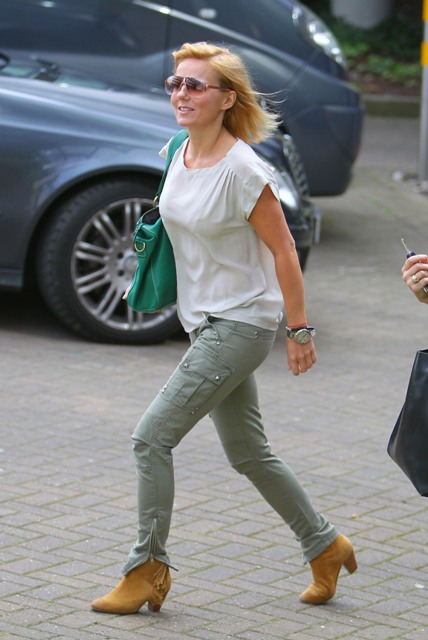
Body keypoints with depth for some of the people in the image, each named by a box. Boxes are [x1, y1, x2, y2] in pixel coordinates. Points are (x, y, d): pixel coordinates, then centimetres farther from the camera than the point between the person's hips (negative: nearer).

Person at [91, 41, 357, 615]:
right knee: (248, 454, 15)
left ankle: (148, 569, 0)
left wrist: (300, 332, -11)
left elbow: (284, 251, -15)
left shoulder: (243, 171, -21)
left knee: (152, 437, -10)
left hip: (242, 325, -8)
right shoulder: (178, 153, 3)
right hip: (205, 323, 8)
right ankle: (325, 547, 30)